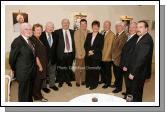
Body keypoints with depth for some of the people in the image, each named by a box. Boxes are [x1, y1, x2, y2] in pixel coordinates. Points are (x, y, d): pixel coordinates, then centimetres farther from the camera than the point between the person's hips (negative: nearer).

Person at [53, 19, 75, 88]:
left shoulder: (72, 32, 8)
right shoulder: (57, 32, -4)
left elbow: (74, 42, 11)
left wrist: (74, 53, 5)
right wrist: (55, 54, -13)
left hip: (70, 54, 3)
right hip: (61, 54, -3)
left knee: (69, 68, 14)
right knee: (61, 69, 9)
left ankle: (68, 80, 33)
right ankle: (60, 81, 28)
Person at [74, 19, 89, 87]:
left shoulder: (88, 32, 6)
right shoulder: (76, 32, -4)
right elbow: (77, 44, -9)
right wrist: (79, 54, -12)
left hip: (87, 53, 3)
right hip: (79, 54, -3)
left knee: (84, 68, 10)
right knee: (78, 68, 6)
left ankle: (83, 80, 25)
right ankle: (77, 81, 18)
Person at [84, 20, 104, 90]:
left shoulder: (100, 36, 0)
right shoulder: (89, 35, 12)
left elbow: (100, 47, -8)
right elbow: (85, 45, 6)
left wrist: (93, 51, -15)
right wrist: (88, 51, -10)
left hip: (96, 56, -3)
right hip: (88, 56, 4)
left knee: (95, 71, 2)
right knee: (88, 70, 8)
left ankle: (94, 84, 16)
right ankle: (88, 83, 25)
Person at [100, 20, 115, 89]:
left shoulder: (111, 34, -15)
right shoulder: (102, 33, 6)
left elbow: (109, 46, -16)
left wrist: (105, 56, -15)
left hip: (107, 56, -6)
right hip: (102, 55, 6)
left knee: (107, 70, 10)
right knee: (102, 69, 19)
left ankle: (108, 83, 28)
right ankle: (103, 80, 40)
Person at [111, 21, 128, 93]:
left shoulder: (124, 36, -20)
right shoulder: (117, 35, 9)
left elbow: (120, 48, -22)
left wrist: (114, 57, -15)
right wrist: (113, 56, 9)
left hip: (118, 58, -8)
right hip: (114, 58, 8)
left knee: (119, 73, 8)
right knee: (115, 72, 21)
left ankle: (119, 87, 25)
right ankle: (116, 83, 40)